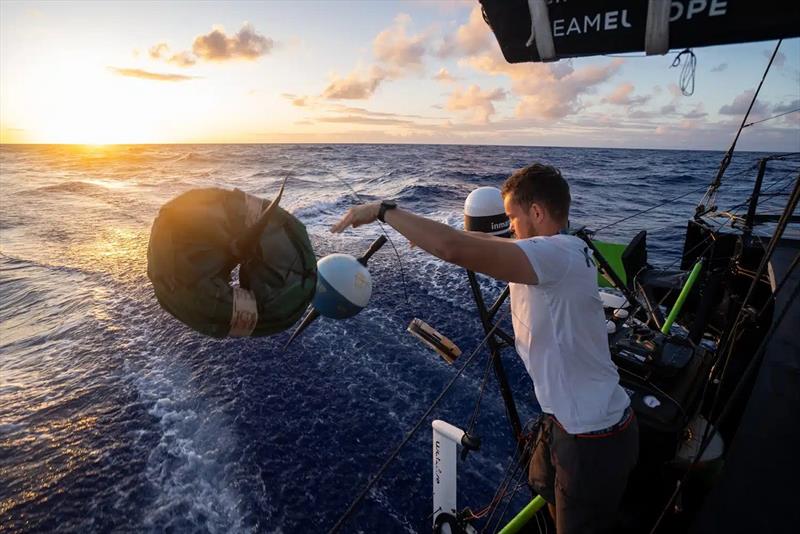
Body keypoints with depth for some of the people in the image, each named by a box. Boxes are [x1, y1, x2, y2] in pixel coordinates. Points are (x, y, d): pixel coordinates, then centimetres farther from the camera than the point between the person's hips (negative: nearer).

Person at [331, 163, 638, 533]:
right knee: (545, 487, 32)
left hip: (595, 438, -9)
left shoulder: (558, 254, -29)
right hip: (567, 420, 9)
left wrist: (384, 210, -28)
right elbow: (485, 244, 14)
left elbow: (456, 250, -39)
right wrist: (429, 233, 11)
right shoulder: (555, 252, 0)